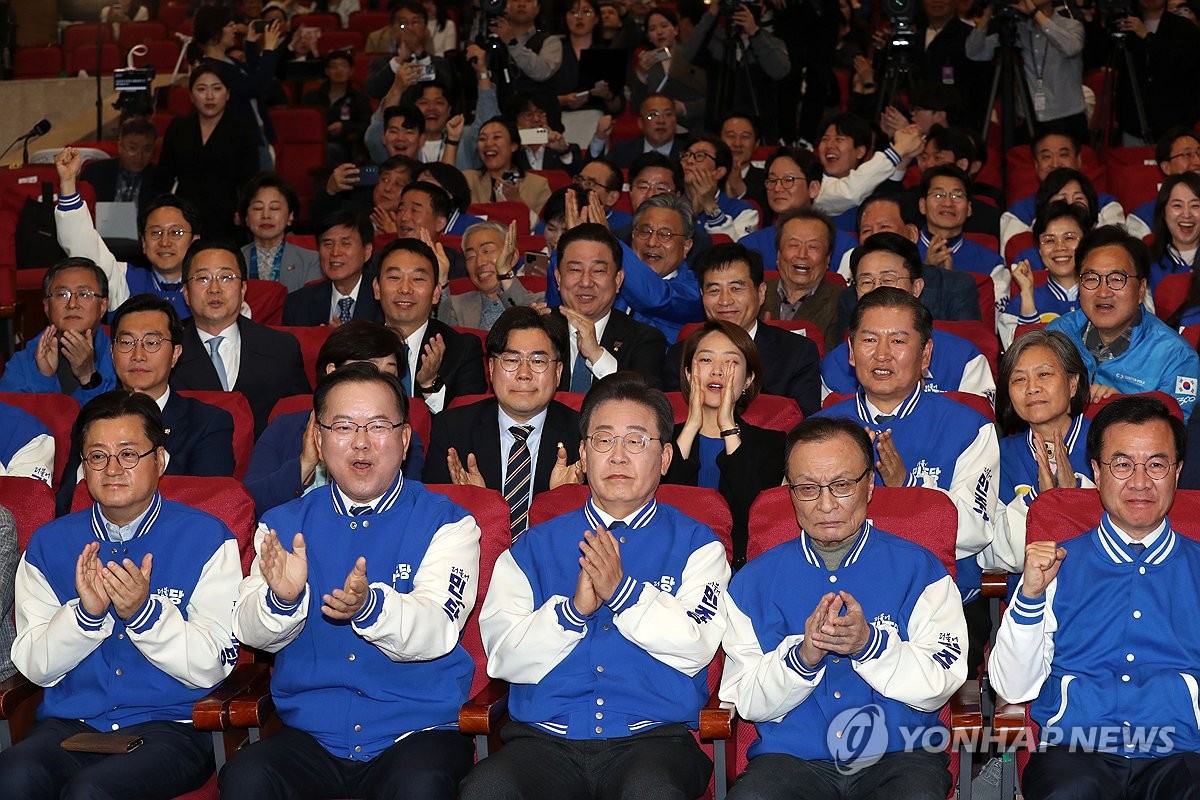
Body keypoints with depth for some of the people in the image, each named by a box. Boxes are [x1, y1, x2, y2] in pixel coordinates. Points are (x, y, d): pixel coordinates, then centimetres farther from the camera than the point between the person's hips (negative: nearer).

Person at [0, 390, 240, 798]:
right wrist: (85, 612, -13)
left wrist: (144, 612, -18)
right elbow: (33, 665, 5)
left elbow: (211, 667, -4)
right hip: (68, 725, 3)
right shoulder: (50, 542, 11)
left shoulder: (206, 538, 1)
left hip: (168, 726, -3)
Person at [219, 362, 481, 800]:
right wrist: (282, 599, -23)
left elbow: (436, 633, -13)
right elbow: (251, 633, 0)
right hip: (310, 735, 3)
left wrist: (371, 607, -32)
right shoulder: (283, 524, 11)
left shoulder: (446, 523, 1)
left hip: (417, 729, -2)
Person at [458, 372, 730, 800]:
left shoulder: (695, 545, 11)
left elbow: (696, 650, -4)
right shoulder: (534, 547, 15)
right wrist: (572, 609, -10)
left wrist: (623, 591, -13)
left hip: (652, 737, -1)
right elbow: (504, 658, 4)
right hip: (545, 740, 1)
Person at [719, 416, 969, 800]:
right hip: (792, 756, 0)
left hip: (898, 755, 0)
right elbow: (748, 703, 3)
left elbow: (938, 686, -3)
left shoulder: (920, 570, 6)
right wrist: (803, 656, -16)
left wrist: (870, 643, -19)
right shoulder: (755, 581, 9)